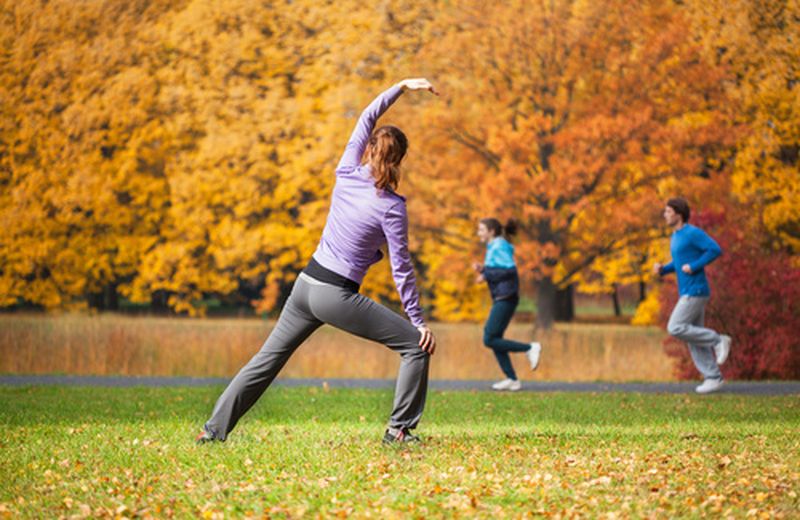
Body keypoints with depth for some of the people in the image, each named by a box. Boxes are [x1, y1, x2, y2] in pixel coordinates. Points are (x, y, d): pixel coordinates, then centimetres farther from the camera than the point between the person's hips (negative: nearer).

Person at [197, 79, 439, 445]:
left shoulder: (346, 174, 1)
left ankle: (215, 428, 14)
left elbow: (366, 119, 14)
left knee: (268, 359, 16)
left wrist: (401, 87, 16)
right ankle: (399, 428, 0)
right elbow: (401, 269, -9)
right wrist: (418, 320, -2)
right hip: (337, 297, -6)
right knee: (417, 345, 3)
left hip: (306, 283, 6)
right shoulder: (391, 208, -12)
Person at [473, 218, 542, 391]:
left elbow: (510, 270, -21)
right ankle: (512, 380, 6)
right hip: (501, 299, 10)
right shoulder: (494, 248, 20)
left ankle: (530, 348, -5)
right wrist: (482, 270, 11)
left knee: (489, 340, -11)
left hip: (506, 299, -10)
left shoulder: (499, 247, -9)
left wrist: (486, 275, -14)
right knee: (494, 340, 7)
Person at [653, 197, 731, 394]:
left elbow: (716, 250, -18)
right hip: (687, 294, 9)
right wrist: (662, 269, 7)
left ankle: (717, 341, -3)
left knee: (675, 329, -14)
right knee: (693, 337, 4)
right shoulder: (676, 236, 16)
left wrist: (693, 267, -19)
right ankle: (713, 378, 6)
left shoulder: (693, 233, -12)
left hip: (696, 292, -9)